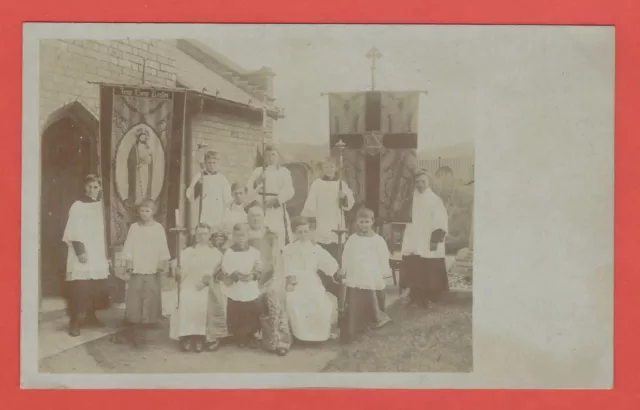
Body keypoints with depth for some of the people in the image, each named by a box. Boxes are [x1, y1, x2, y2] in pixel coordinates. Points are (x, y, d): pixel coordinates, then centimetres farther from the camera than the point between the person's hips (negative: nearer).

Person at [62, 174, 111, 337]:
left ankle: (90, 316, 22)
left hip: (97, 253, 6)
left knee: (96, 288, 9)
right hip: (82, 253, -6)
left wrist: (105, 253, 14)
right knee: (79, 290, -8)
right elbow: (74, 232, -13)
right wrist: (80, 251, -20)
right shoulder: (78, 206, -8)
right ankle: (74, 322, -5)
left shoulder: (100, 205, 10)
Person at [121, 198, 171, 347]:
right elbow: (128, 251, 2)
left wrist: (161, 268, -4)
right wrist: (128, 269, -2)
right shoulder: (134, 227, 2)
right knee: (134, 303, -4)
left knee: (150, 302, 3)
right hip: (136, 271, 0)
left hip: (152, 272, 0)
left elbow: (163, 251, 2)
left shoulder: (158, 228, 1)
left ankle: (146, 327, 17)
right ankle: (136, 333, 0)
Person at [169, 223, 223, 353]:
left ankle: (199, 337, -29)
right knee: (186, 301, -32)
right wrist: (178, 273, -10)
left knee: (202, 302, -34)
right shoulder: (187, 252, 23)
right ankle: (186, 336, -29)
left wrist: (207, 279, -14)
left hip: (207, 288, -1)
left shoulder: (216, 253, 18)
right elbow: (181, 273, 14)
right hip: (189, 285, 1)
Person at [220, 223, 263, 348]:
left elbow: (259, 272, 6)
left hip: (251, 292, 1)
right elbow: (225, 276, -3)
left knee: (253, 315, -1)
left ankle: (250, 336, 23)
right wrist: (235, 276, -21)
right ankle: (239, 337, 22)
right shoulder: (229, 253, -1)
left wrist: (253, 276, -14)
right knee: (236, 317, -2)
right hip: (235, 293, -1)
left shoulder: (255, 252, 3)